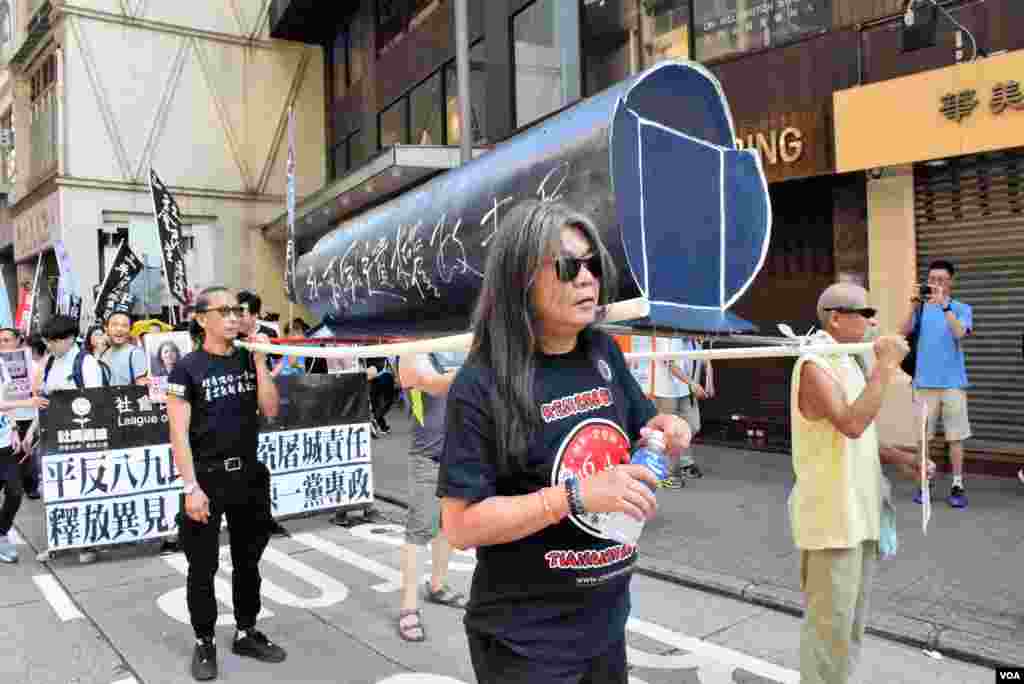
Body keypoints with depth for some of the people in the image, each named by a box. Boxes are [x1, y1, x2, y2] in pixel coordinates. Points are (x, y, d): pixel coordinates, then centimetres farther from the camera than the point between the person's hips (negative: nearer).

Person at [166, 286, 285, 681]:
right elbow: (178, 432, -12)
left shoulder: (249, 360, 5)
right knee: (203, 568, 6)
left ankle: (246, 633, 31)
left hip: (249, 474, 4)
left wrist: (259, 358, -10)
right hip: (208, 477, -4)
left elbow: (271, 409, -3)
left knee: (248, 561, 15)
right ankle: (204, 643, 23)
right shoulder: (188, 368, -8)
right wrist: (191, 487, -17)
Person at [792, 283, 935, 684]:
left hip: (857, 511, 10)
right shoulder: (815, 365, -16)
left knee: (851, 621, 19)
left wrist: (896, 457, 7)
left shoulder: (846, 362, 13)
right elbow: (852, 424, -30)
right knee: (830, 621, -2)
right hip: (830, 515, -9)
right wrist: (886, 365, -24)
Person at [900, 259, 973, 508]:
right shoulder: (922, 308, 6)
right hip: (925, 381, 1)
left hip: (953, 382, -1)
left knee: (955, 436, 3)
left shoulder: (962, 309, 2)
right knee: (923, 436, 6)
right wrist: (914, 306, -25)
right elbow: (904, 331, -10)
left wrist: (944, 305, -29)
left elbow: (959, 334, -17)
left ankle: (957, 486, 11)